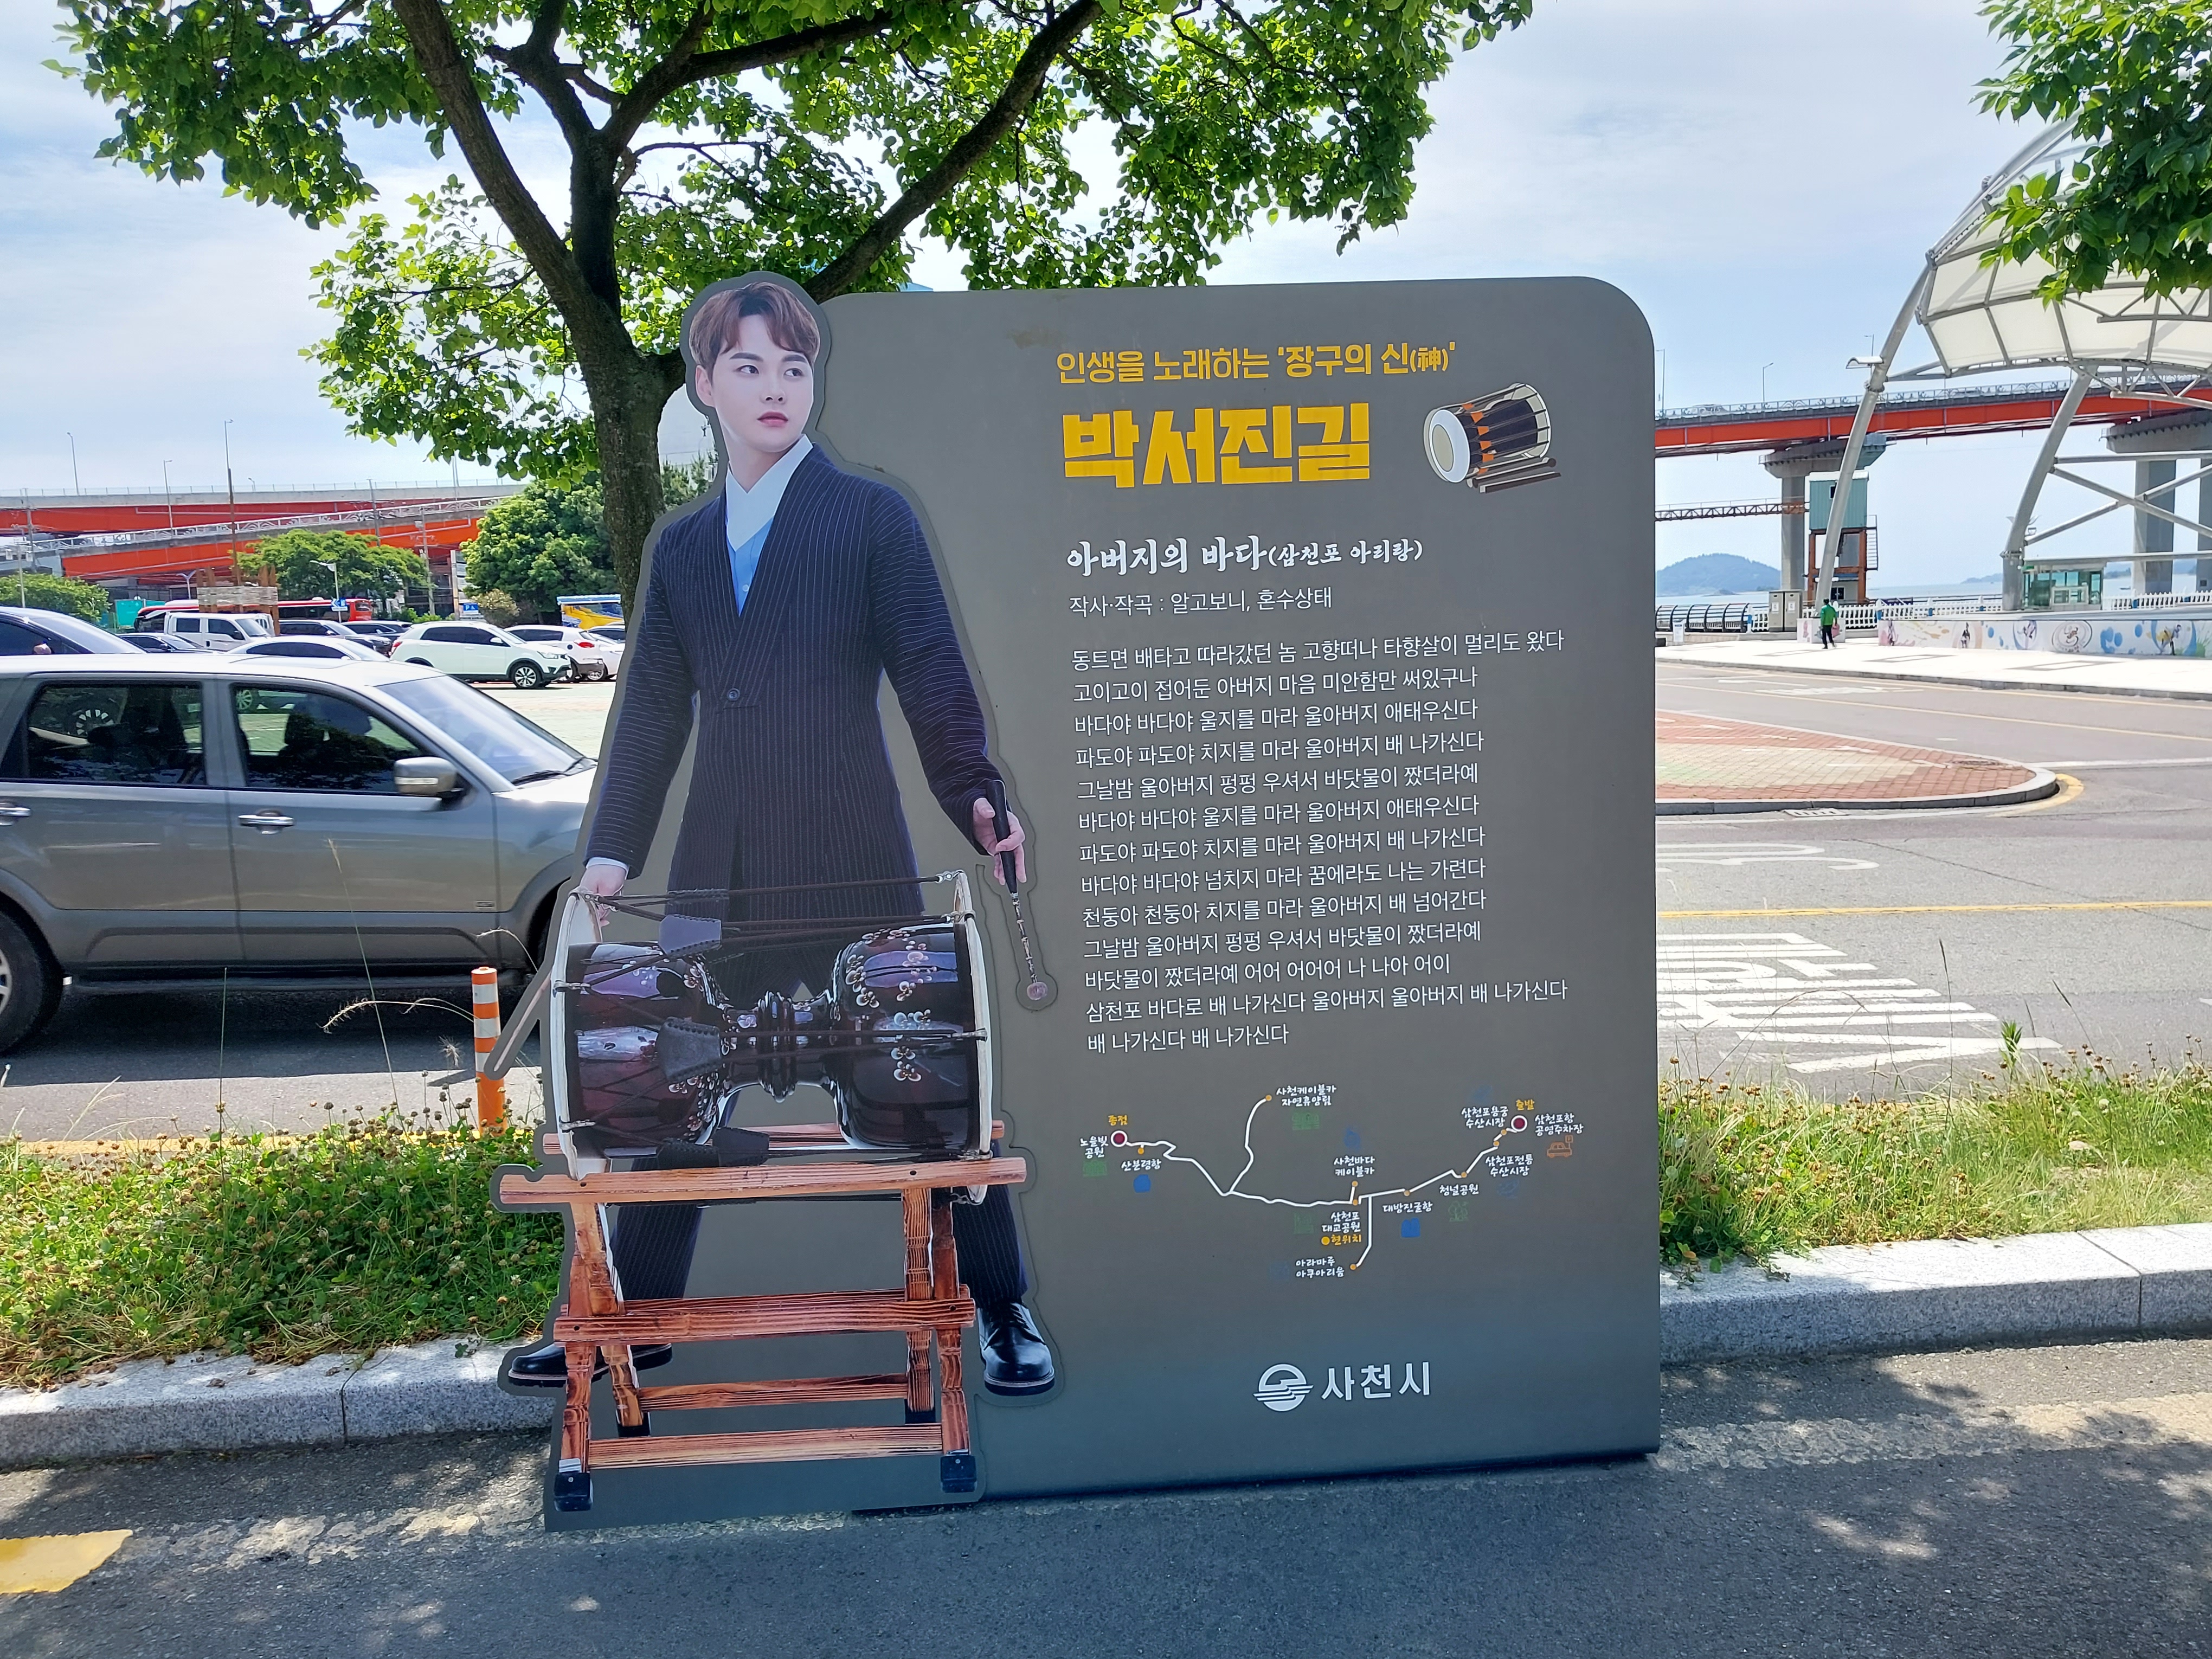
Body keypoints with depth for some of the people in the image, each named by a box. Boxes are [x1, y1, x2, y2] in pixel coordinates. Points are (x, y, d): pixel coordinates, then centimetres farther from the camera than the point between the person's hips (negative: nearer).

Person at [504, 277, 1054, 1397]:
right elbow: (652, 711, 14)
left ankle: (1001, 1311, 21)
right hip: (717, 879, 4)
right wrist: (612, 851, 6)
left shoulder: (872, 518, 1)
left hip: (855, 875, -4)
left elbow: (932, 678, -3)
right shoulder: (681, 548, 14)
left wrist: (977, 803, -16)